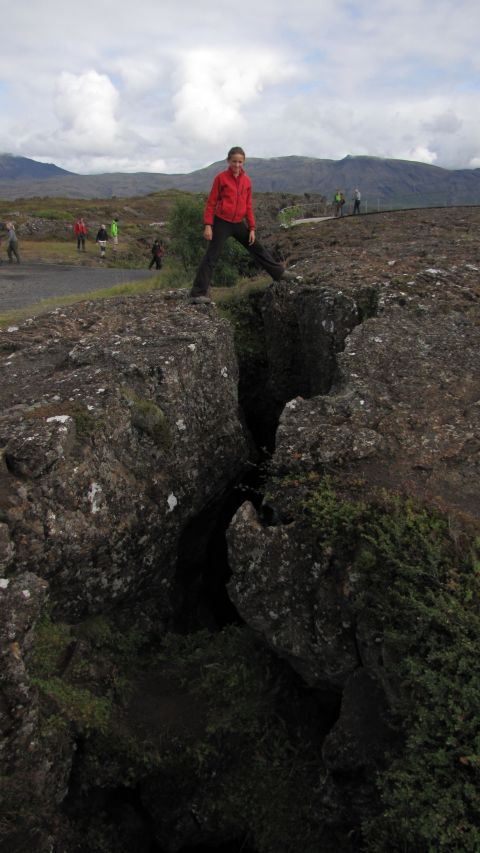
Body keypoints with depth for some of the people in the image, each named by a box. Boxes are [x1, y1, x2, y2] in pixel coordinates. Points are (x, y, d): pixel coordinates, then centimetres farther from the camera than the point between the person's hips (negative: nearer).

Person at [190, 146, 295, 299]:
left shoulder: (247, 180, 6)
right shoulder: (220, 178, -6)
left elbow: (248, 206, 11)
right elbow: (211, 203, -5)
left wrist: (252, 228, 7)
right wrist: (208, 225, -12)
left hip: (238, 224, 5)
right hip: (221, 223, -5)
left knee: (257, 249, 13)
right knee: (211, 257, -5)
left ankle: (279, 273, 26)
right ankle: (198, 292, -3)